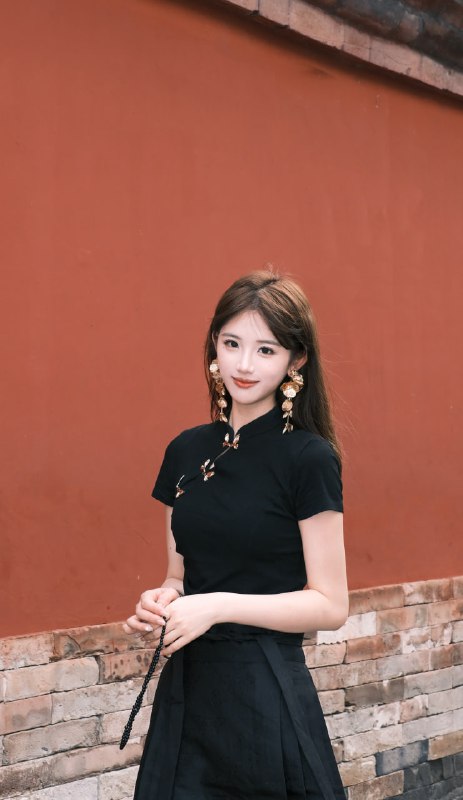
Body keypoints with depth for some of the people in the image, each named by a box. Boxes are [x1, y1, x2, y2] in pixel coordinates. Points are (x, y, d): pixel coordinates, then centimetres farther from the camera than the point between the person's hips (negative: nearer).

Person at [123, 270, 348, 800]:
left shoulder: (308, 459, -11)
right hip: (187, 687, 5)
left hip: (267, 695, -5)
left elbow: (330, 605, -10)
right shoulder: (186, 452, 6)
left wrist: (219, 606, -18)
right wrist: (162, 601, -6)